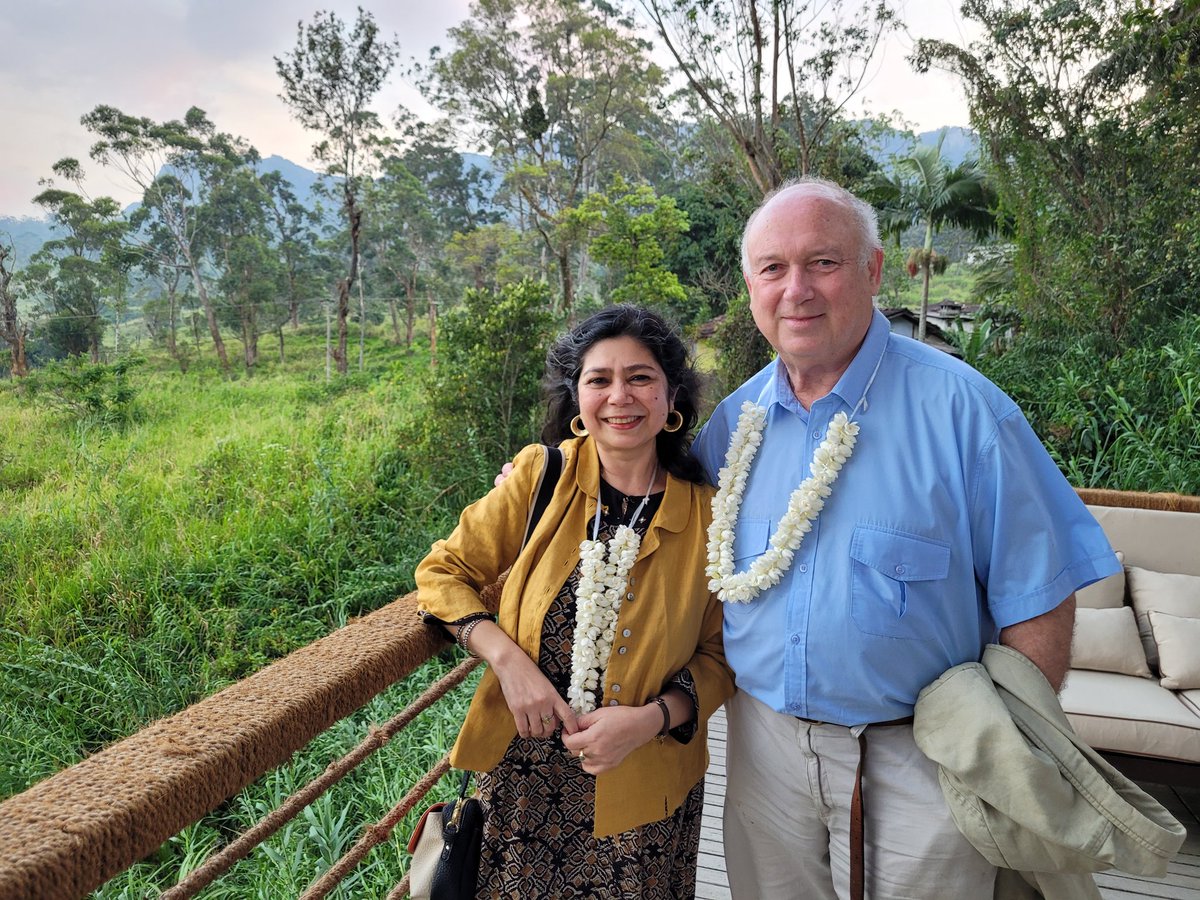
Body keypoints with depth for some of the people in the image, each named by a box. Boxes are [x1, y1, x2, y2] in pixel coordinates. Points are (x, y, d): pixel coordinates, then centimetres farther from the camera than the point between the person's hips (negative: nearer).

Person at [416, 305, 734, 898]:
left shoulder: (706, 514, -10)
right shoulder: (543, 474, -9)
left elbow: (718, 655, -1)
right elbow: (443, 572, -3)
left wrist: (650, 718, -17)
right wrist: (508, 660, -17)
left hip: (640, 781, 0)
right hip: (522, 770, 1)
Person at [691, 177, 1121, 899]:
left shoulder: (960, 407, -15)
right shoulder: (733, 421, -2)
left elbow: (1038, 597, -11)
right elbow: (709, 575, 12)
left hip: (919, 758, -3)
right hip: (764, 746, 4)